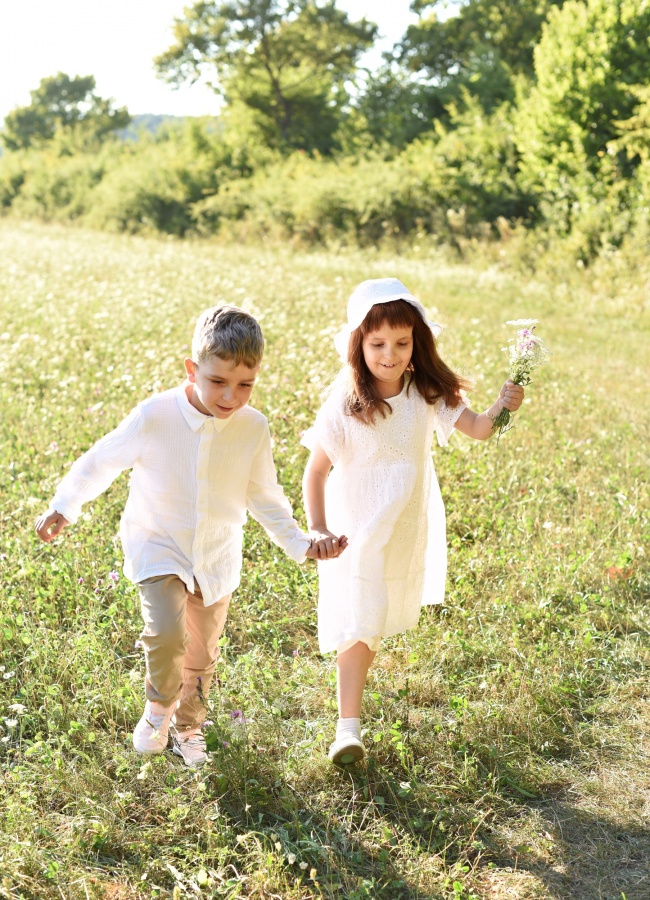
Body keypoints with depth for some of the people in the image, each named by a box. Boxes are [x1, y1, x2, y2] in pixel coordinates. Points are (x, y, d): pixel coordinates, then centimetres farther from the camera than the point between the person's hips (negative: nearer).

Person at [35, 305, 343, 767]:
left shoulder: (254, 429, -13)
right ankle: (159, 707, 8)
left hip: (217, 558, 3)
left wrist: (299, 542, -6)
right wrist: (63, 507, -2)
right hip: (158, 548, -3)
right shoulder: (154, 417, -22)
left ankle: (188, 725, 45)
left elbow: (265, 496, 2)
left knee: (201, 654, 16)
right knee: (167, 634, -24)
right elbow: (103, 461, -6)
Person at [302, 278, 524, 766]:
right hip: (360, 535, -4)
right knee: (359, 626, -6)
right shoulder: (345, 407, -20)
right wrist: (319, 531, -19)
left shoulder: (427, 393, -9)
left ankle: (357, 670, 51)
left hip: (410, 531, 4)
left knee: (382, 617, 21)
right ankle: (348, 726, 0)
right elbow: (316, 471, -14)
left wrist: (503, 406, -32)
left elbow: (477, 428, -12)